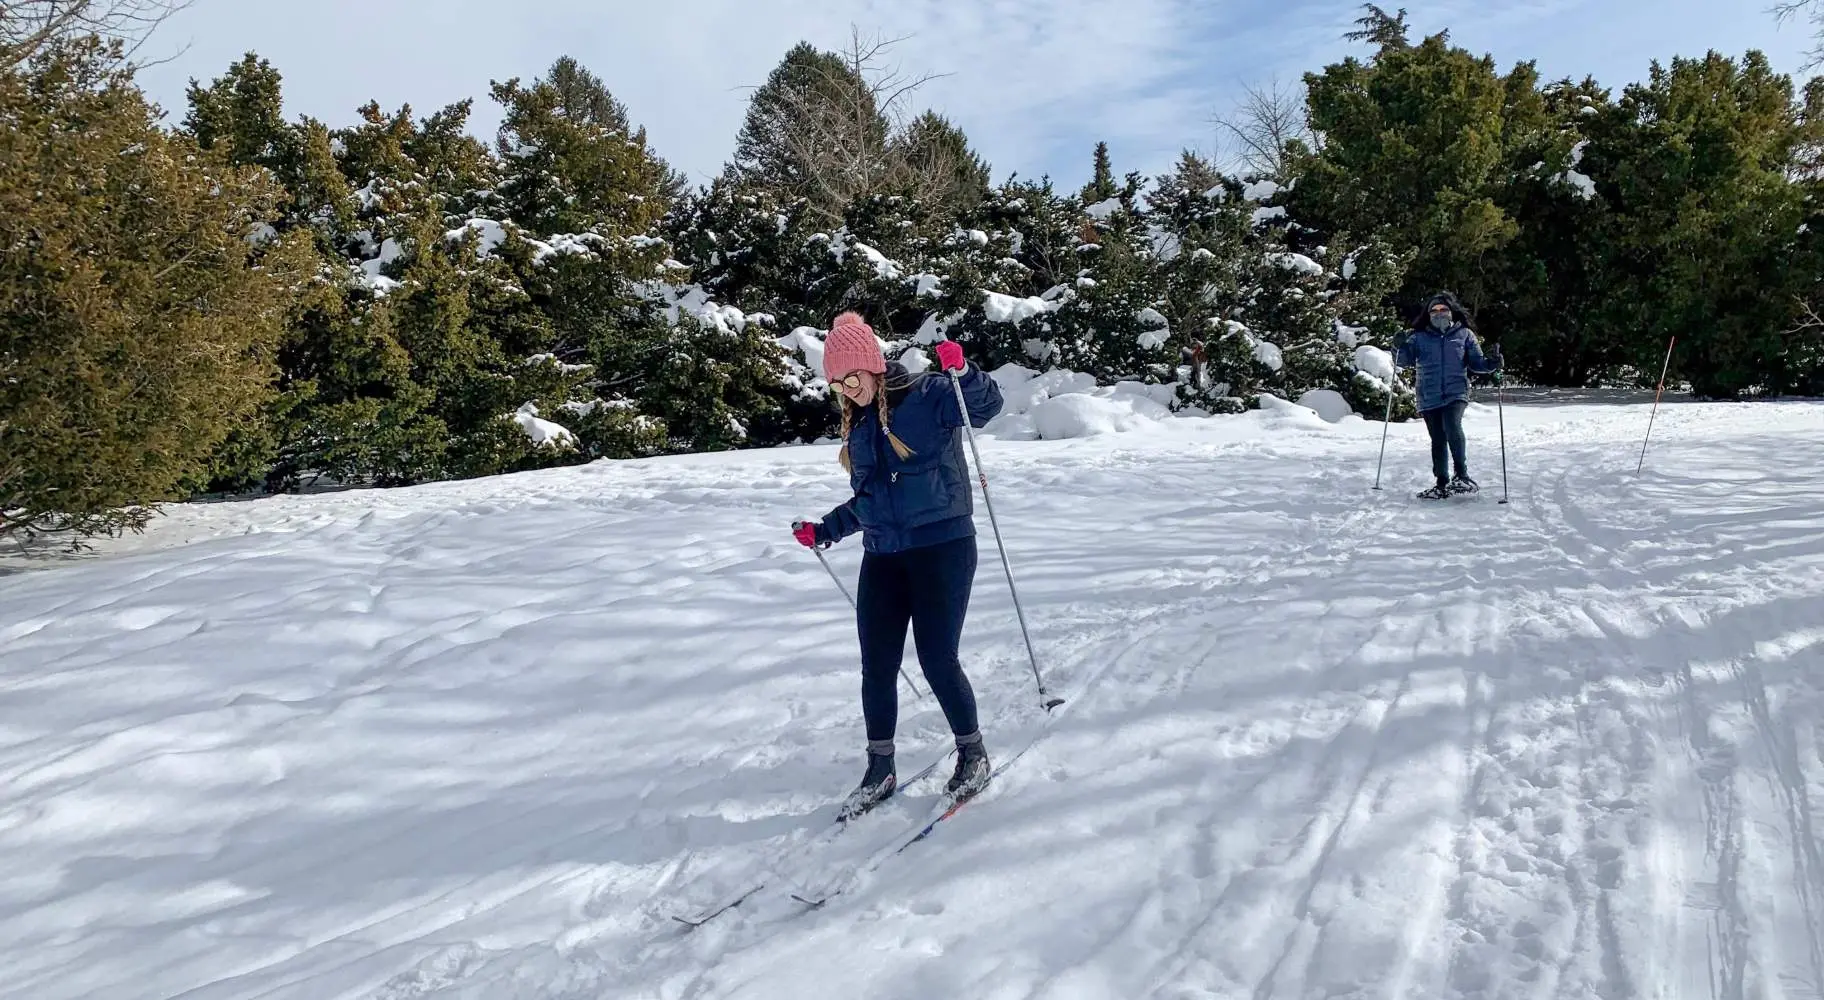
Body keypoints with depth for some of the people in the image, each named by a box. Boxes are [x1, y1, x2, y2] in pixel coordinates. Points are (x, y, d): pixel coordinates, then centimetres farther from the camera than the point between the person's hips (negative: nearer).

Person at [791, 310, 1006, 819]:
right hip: (882, 557, 7)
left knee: (938, 660, -6)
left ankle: (973, 753, 18)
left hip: (942, 547, -6)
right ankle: (880, 770, 20)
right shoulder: (858, 424, 15)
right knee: (877, 667, 5)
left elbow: (987, 403, -21)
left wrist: (961, 372, -38)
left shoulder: (926, 397, -6)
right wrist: (824, 531, 20)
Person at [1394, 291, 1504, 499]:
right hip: (1429, 397, 2)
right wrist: (1399, 347, -16)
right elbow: (1404, 360, 5)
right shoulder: (1419, 338, 10)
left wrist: (1491, 362, -8)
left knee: (1452, 427, -27)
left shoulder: (1464, 334, 11)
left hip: (1456, 393, -2)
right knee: (1438, 441, 7)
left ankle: (1461, 475, -19)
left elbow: (1476, 362, 13)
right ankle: (1442, 484, 15)